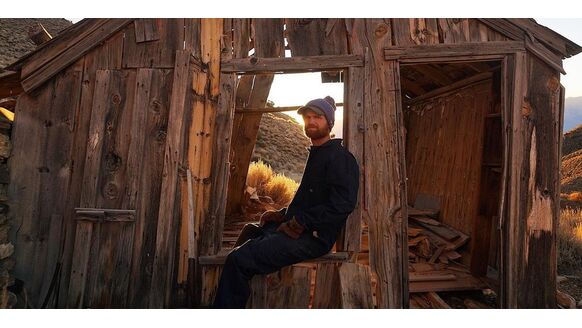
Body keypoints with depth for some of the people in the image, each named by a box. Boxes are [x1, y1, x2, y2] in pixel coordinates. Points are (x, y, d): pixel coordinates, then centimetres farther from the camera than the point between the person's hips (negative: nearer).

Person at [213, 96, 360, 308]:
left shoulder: (339, 157, -10)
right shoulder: (316, 155, 20)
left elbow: (343, 204, -21)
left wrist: (300, 223, -19)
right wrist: (282, 214, 11)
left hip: (313, 237, -10)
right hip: (297, 227, 10)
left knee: (239, 259, -21)